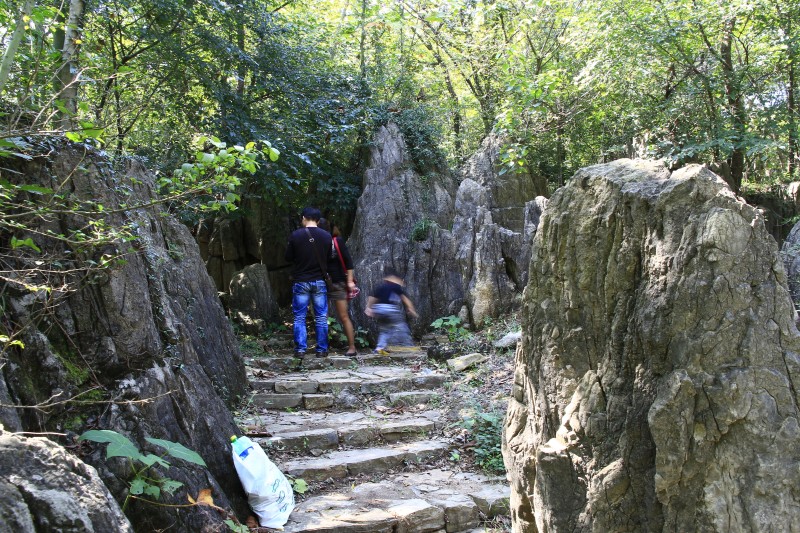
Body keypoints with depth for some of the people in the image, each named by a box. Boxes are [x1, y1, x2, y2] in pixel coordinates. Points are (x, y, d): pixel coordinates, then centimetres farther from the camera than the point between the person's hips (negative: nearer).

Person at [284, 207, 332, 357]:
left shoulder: (295, 235, -8)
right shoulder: (326, 236, -3)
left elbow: (288, 258, 0)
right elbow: (329, 258, 7)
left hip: (300, 281, -1)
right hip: (319, 281, 1)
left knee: (299, 317, 7)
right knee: (321, 317, 8)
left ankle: (300, 349, 5)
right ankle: (322, 349, 10)